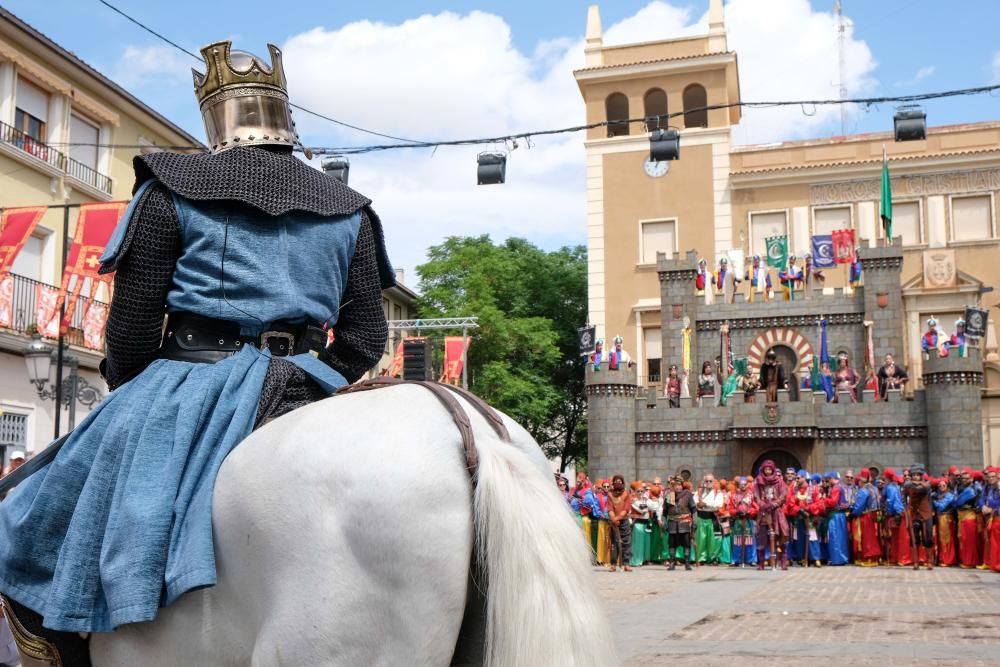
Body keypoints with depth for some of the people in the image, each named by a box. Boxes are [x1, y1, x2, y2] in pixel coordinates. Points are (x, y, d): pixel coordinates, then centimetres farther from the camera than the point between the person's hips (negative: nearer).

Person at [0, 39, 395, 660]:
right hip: (304, 391, 3)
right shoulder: (349, 209, 10)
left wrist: (126, 393, 18)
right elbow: (365, 338, 8)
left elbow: (132, 327, -1)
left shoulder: (172, 189, 0)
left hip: (187, 386, -2)